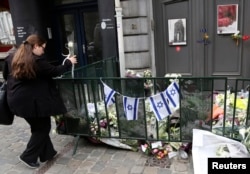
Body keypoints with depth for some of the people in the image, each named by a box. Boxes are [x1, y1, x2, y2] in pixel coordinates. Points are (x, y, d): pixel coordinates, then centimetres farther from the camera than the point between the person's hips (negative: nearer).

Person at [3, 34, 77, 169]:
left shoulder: (12, 58, 8)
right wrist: (69, 63, 5)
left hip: (17, 100, 9)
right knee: (42, 128, 9)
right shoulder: (37, 60, -16)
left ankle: (47, 153, 30)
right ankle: (28, 157, 14)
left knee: (38, 127, 19)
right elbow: (54, 71, -8)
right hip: (33, 101, -9)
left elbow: (5, 75, 19)